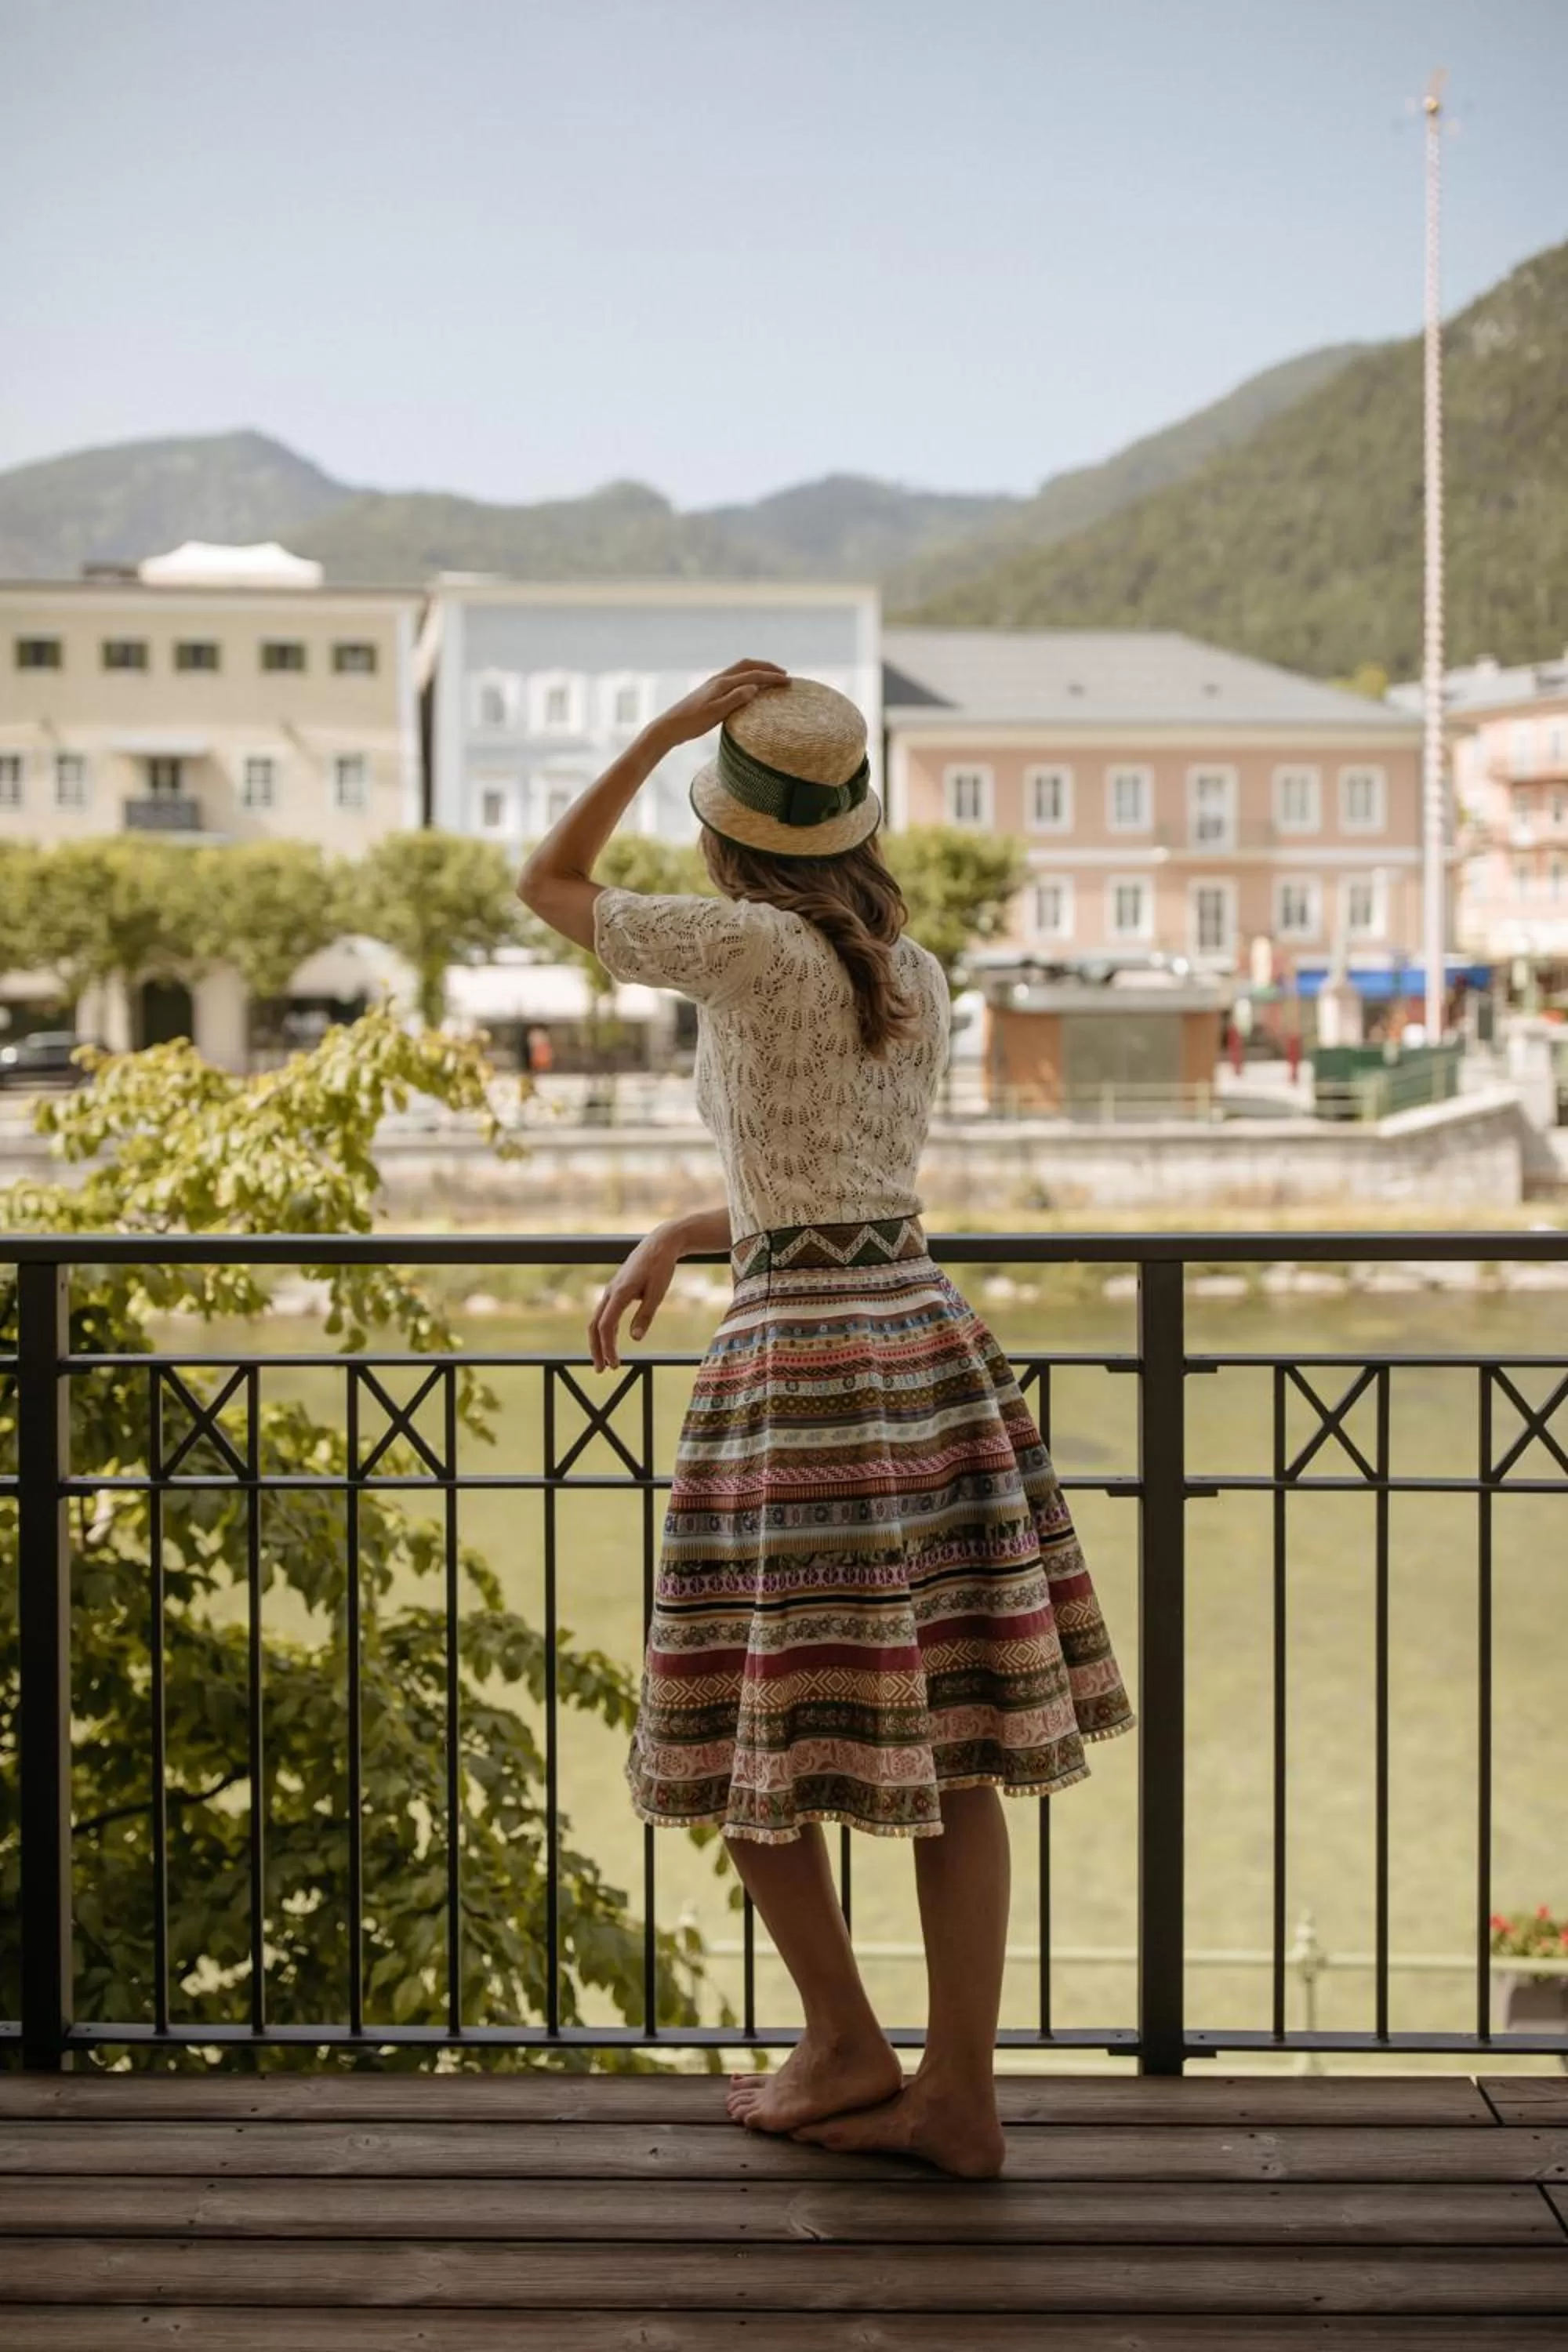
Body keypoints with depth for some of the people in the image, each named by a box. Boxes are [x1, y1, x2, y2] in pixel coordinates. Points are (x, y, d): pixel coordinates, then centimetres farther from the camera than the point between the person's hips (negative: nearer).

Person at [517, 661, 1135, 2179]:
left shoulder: (746, 947, -9)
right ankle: (959, 2092, 10)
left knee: (750, 1727, 9)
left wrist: (671, 725, 5)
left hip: (799, 1356, -7)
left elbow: (546, 882, 5)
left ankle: (845, 2044, 19)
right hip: (930, 1336, 7)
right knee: (945, 1746, 7)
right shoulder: (916, 974, 11)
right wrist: (676, 1239, 27)